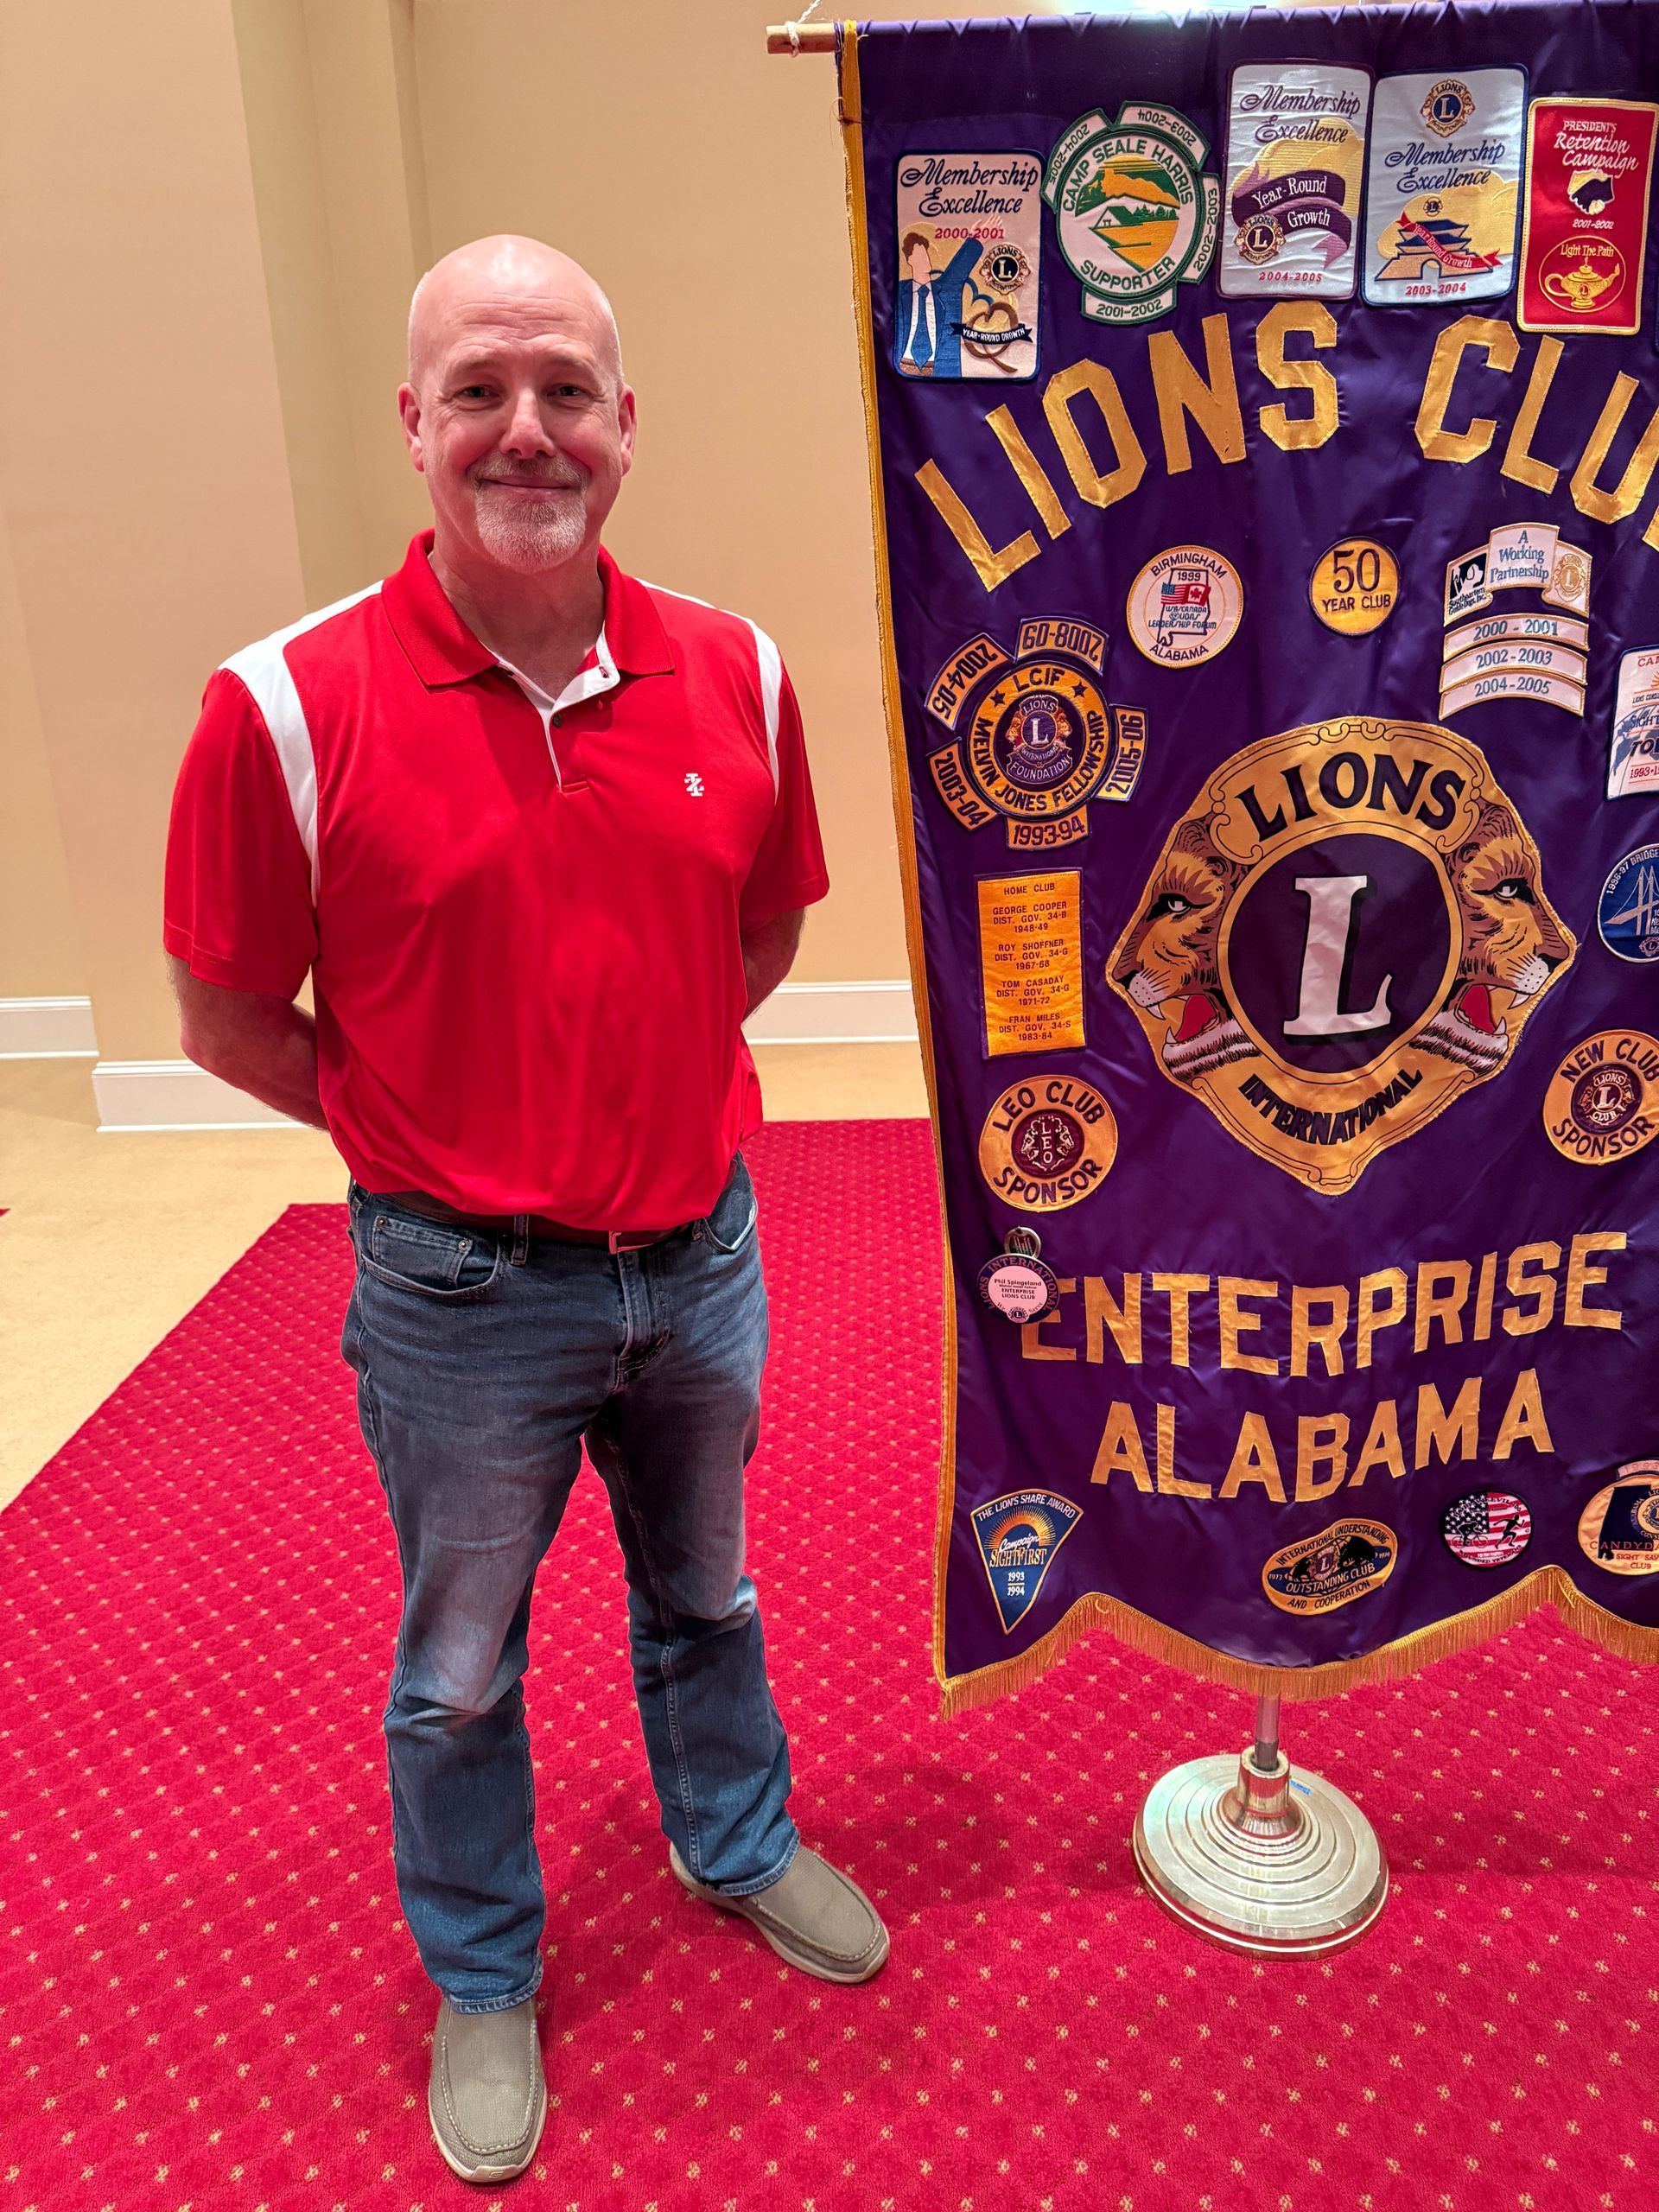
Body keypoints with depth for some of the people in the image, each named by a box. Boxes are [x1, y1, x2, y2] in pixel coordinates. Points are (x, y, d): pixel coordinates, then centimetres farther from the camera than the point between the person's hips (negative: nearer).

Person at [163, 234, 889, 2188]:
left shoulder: (737, 676, -6)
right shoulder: (290, 707, -17)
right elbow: (223, 1017, -8)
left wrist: (627, 1086, 1)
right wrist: (436, 1140, -5)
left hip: (698, 1251, 3)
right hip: (462, 1290, -3)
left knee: (702, 1592, 26)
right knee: (458, 1671, 19)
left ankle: (737, 1842, 55)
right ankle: (482, 1982, 46)